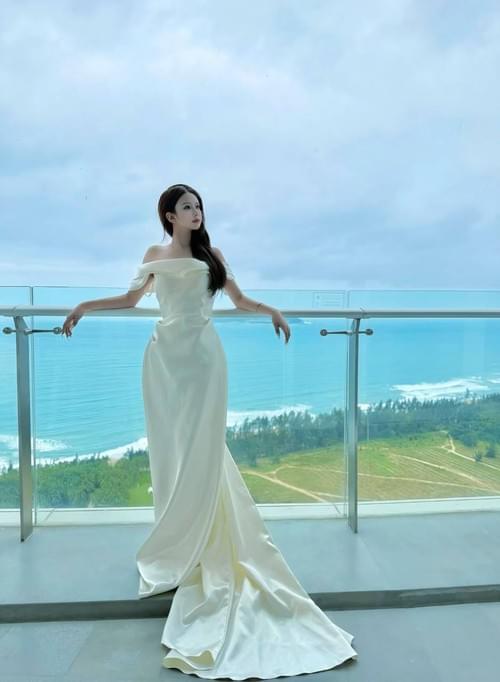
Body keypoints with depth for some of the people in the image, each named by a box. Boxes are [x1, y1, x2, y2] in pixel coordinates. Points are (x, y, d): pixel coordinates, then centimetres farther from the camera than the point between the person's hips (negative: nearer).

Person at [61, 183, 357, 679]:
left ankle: (202, 543, 13)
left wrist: (271, 310, -3)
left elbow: (241, 301, 12)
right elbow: (132, 298, 18)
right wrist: (86, 306, 10)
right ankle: (176, 540, 21)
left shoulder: (212, 255, 10)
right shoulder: (155, 256, 12)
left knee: (202, 449, -2)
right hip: (166, 357, 1)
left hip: (203, 357, -1)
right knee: (170, 448, 5)